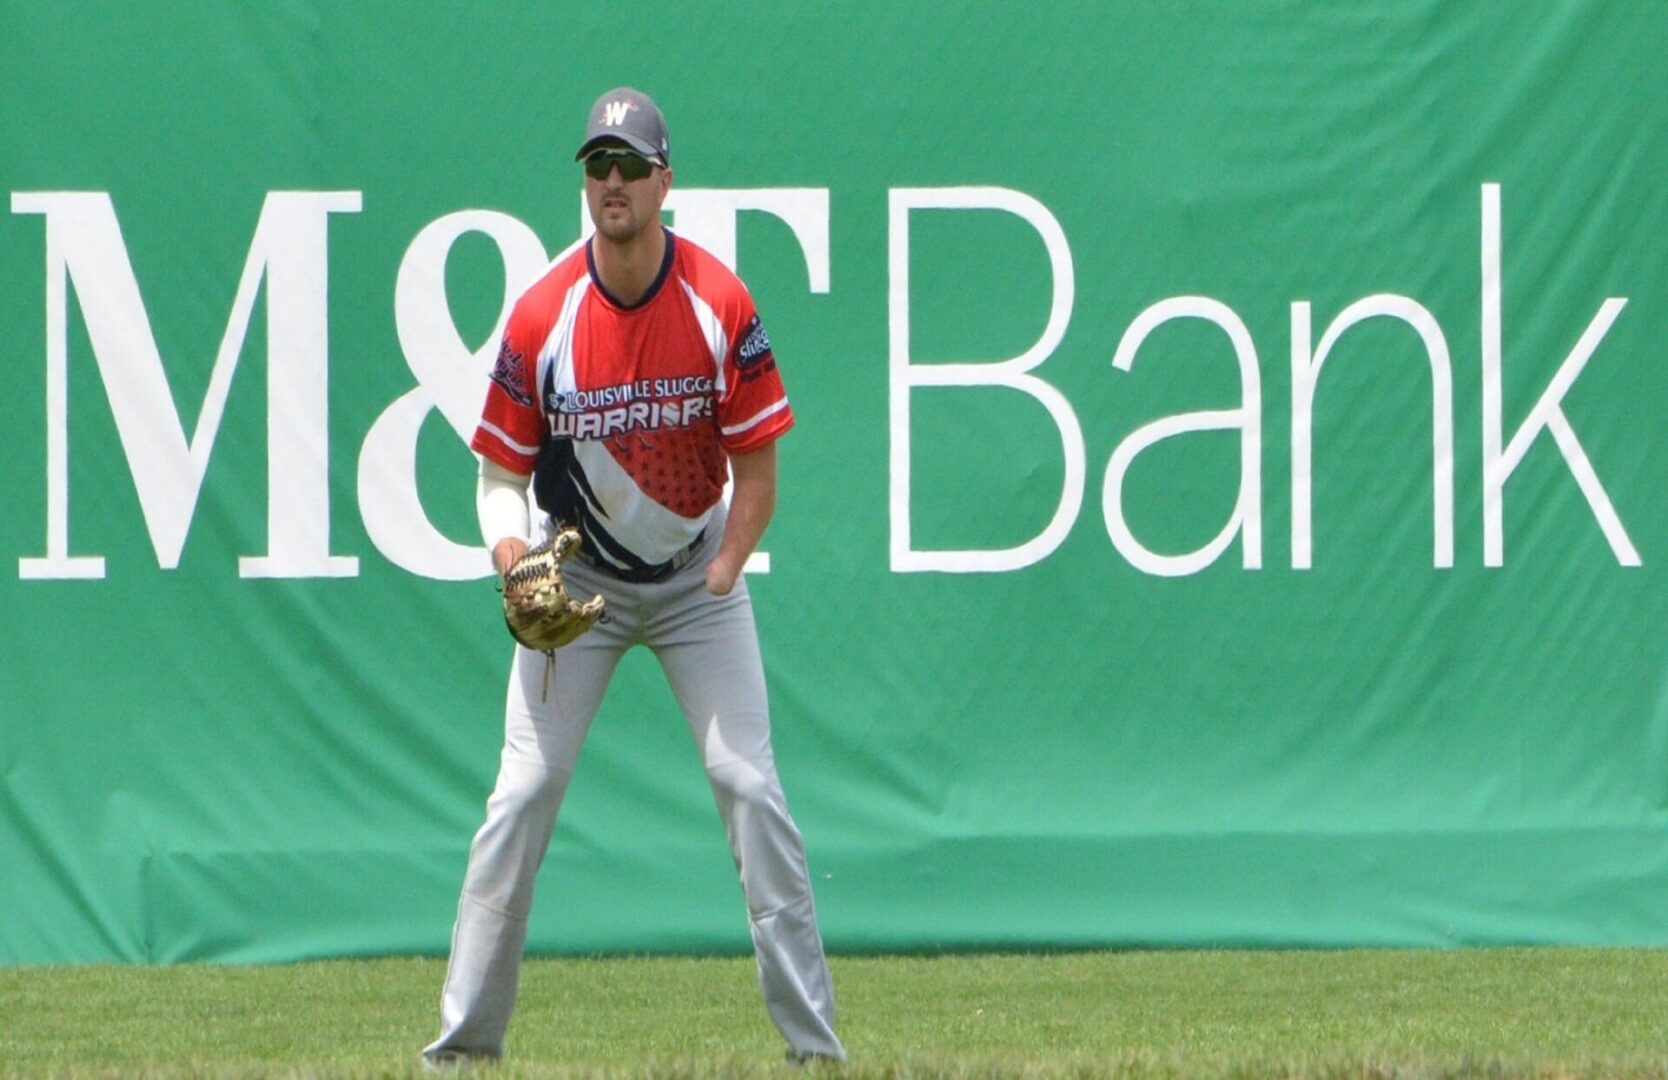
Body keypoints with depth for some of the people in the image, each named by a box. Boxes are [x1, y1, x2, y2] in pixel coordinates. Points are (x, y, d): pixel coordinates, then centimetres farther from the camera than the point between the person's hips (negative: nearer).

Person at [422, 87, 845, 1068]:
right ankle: (466, 1036, 0)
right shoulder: (543, 316, -14)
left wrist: (720, 581, -12)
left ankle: (813, 1036, -3)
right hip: (576, 582, 0)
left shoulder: (721, 305, -14)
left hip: (698, 575, 0)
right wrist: (510, 550, -27)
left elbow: (757, 467, -7)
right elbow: (502, 470, -8)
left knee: (750, 784, -7)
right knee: (524, 791, -6)